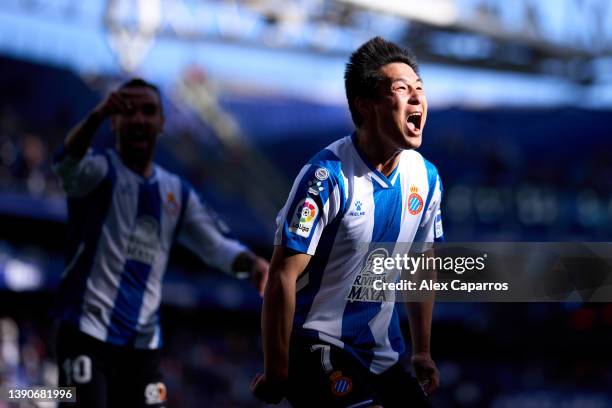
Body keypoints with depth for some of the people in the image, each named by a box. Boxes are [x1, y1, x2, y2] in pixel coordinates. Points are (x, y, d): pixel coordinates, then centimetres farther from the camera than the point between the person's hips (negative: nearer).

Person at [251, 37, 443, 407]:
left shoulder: (427, 178, 2)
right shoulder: (328, 177, -19)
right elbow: (283, 277, -19)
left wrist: (423, 352, 17)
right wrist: (276, 374, -18)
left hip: (385, 352, 7)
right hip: (320, 345, -7)